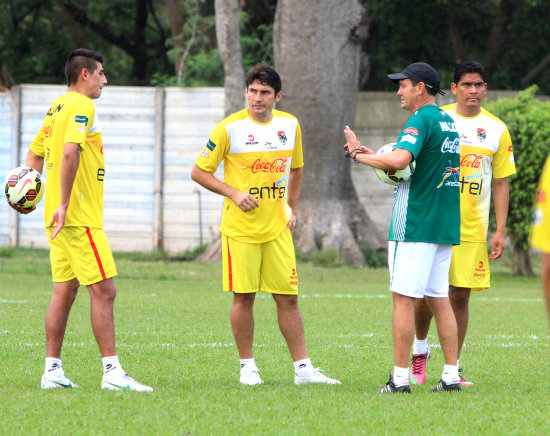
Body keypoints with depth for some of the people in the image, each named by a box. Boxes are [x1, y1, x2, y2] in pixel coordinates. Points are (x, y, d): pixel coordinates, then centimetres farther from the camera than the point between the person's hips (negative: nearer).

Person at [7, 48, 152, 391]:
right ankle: (112, 372, -11)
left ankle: (53, 370, 11)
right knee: (104, 290, -9)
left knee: (65, 290, 11)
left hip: (60, 217, 10)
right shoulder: (82, 106, -12)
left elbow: (35, 155, 26)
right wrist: (64, 205, -25)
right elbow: (70, 152, -24)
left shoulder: (56, 107, 18)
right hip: (81, 217, -10)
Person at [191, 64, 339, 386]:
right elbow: (199, 172, -2)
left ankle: (303, 367, 7)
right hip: (240, 228, -3)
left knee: (288, 298, 2)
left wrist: (292, 208, 13)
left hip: (277, 227, 3)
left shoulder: (290, 126, 6)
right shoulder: (230, 128, -8)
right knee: (243, 297, -1)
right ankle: (248, 366, 11)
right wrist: (234, 193, -13)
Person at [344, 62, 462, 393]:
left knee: (404, 297, -6)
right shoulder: (449, 122, 18)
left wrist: (359, 155, -13)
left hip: (415, 224, -9)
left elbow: (400, 160, -27)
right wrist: (373, 155, 11)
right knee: (439, 299, 10)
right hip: (447, 226, 9)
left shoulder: (421, 120, -11)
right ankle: (451, 375, 7)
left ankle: (400, 377, -8)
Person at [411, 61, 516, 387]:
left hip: (472, 229, 1)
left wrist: (501, 231, 2)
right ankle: (420, 349, 24)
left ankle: (453, 367, 8)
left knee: (460, 295, 0)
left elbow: (501, 183, 9)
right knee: (426, 292, -3)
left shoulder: (497, 130, 6)